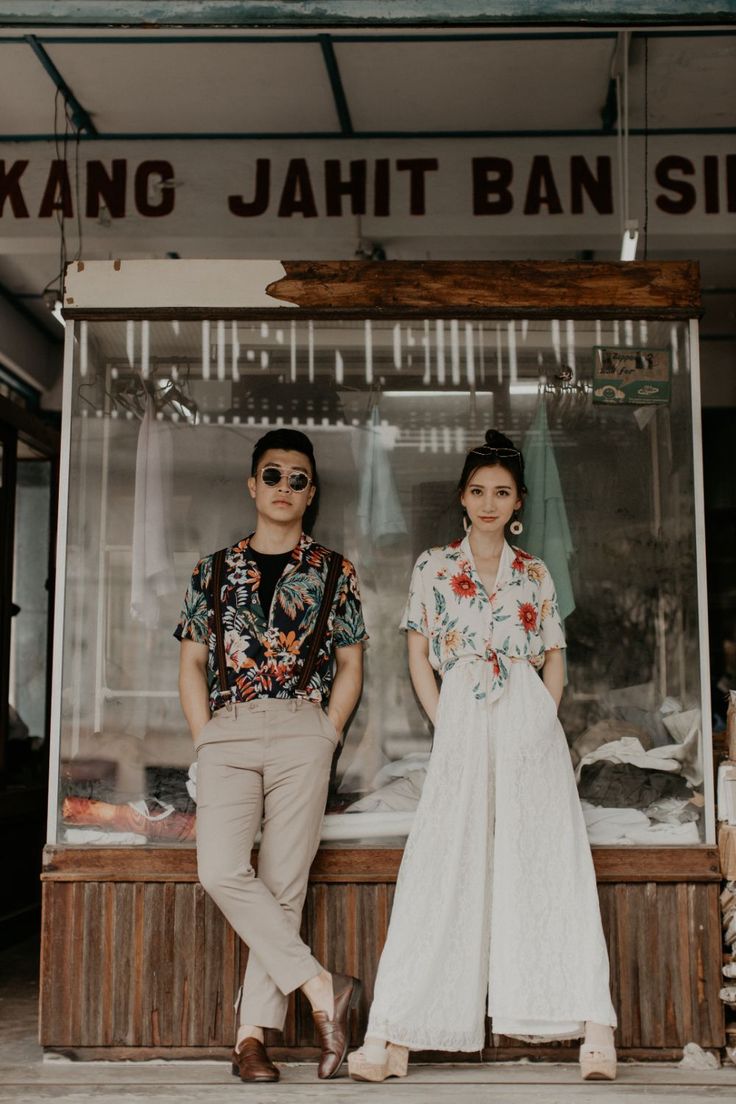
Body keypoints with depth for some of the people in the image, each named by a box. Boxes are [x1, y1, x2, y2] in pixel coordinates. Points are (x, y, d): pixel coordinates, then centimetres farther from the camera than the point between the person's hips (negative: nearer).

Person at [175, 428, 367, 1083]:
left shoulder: (332, 572, 11)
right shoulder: (214, 571, 15)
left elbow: (351, 667, 12)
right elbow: (192, 662, 14)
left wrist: (324, 738, 0)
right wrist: (205, 739, 2)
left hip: (302, 733, -1)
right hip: (226, 735, 1)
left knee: (284, 881, -4)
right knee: (222, 870, -17)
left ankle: (254, 1033, 2)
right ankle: (321, 988, -9)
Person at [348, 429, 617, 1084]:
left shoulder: (535, 574, 15)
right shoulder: (433, 567, 12)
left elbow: (555, 658, 15)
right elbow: (418, 656, 9)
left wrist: (542, 720, 1)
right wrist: (444, 726, -1)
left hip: (531, 724, 1)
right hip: (461, 727, -1)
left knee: (547, 863, -4)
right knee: (444, 870, -6)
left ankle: (593, 1026, -5)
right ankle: (393, 1036, -4)